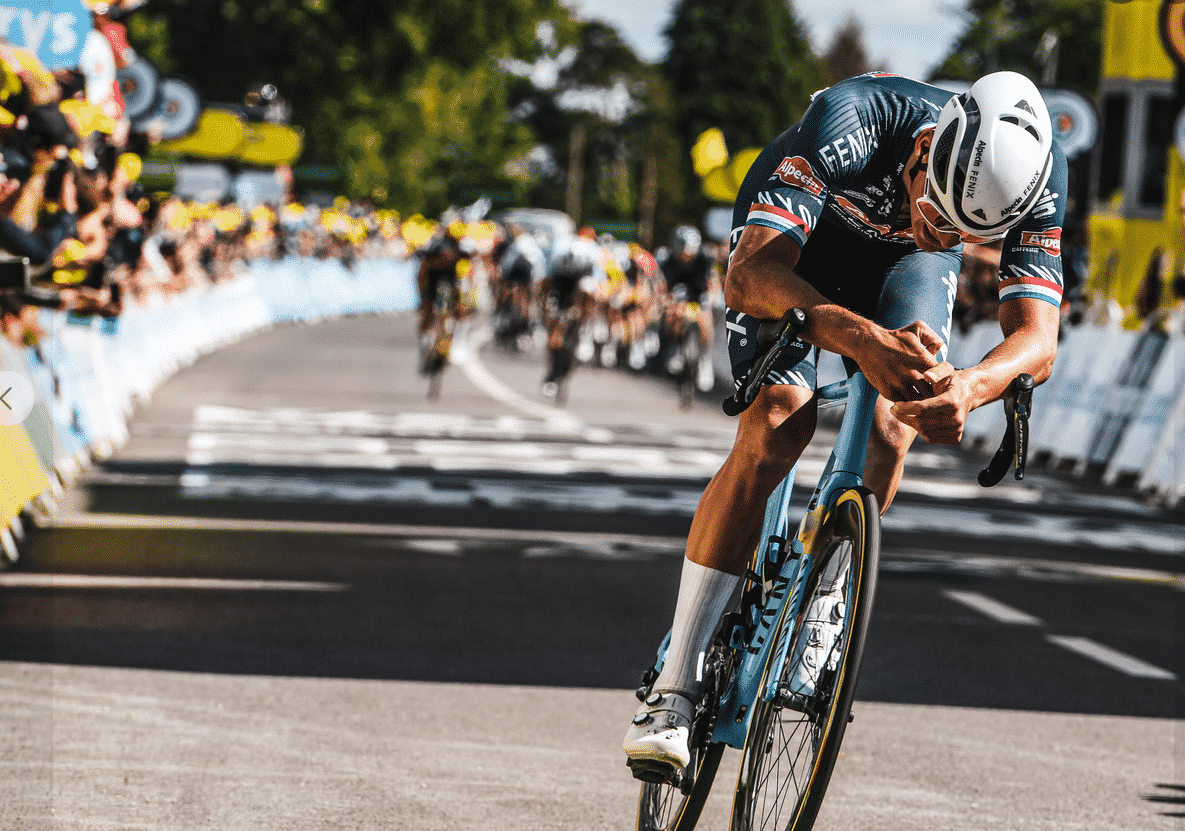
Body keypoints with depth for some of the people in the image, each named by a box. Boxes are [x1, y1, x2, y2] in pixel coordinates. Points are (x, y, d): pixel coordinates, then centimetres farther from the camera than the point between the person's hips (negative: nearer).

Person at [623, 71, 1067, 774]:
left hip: (902, 262, 3)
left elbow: (1038, 336, -35)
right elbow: (749, 276, -48)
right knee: (776, 429, -22)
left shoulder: (1039, 171, -33)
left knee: (890, 433, -22)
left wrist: (973, 387, -58)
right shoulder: (851, 121, -42)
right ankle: (676, 688, -19)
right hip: (799, 239, -3)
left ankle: (816, 604, 6)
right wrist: (857, 337, -65)